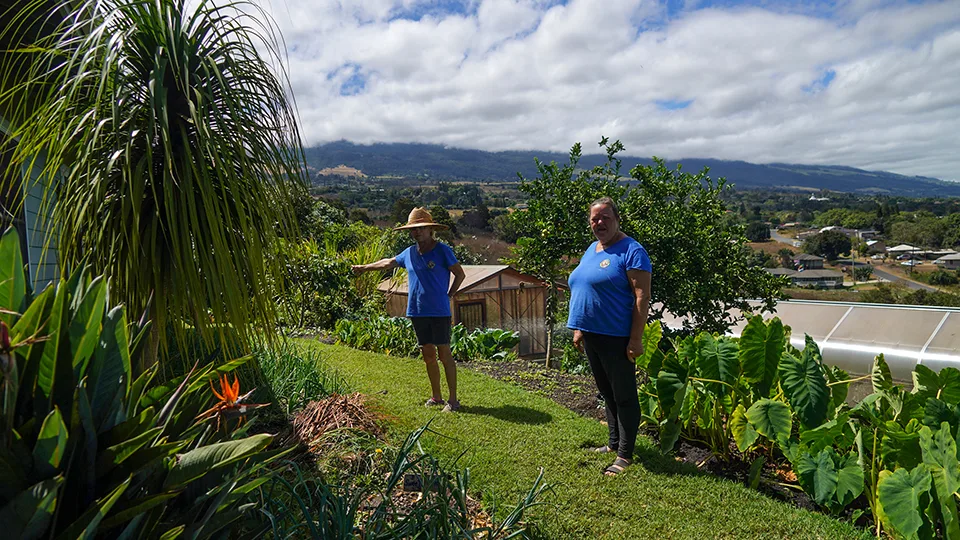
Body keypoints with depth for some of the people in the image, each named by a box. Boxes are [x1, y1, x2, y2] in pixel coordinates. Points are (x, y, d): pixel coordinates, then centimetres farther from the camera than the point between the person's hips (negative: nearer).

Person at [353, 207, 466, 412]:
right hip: (417, 312, 6)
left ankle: (453, 399, 4)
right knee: (428, 355, 11)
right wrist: (364, 267, 36)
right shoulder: (409, 253, 10)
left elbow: (460, 274, 0)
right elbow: (388, 262, 26)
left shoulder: (442, 250, -7)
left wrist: (448, 296, -1)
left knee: (444, 354, -4)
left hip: (439, 312, -6)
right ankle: (436, 397, 23)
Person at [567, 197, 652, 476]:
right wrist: (578, 328, 15)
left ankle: (624, 455, 14)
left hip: (616, 338, -8)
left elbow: (642, 296, -17)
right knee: (607, 393, 19)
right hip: (591, 337, 8)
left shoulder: (631, 251, -12)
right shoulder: (591, 250, 14)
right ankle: (614, 443, 34)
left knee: (624, 397, 3)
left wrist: (636, 339, -21)